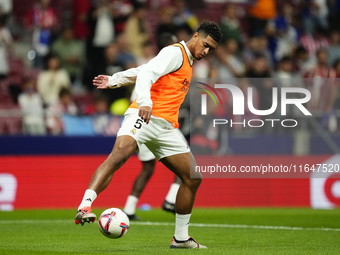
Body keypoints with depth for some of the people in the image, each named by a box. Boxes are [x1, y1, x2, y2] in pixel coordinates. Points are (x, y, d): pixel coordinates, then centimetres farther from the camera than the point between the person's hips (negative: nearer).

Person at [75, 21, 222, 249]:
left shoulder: (187, 62, 26)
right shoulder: (175, 53, -1)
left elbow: (140, 72, 30)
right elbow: (145, 74, -16)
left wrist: (114, 80, 29)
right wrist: (145, 103, -32)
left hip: (166, 128, 9)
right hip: (144, 117, -9)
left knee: (193, 178, 6)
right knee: (119, 153, -33)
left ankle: (181, 238, 16)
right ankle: (85, 207, -43)